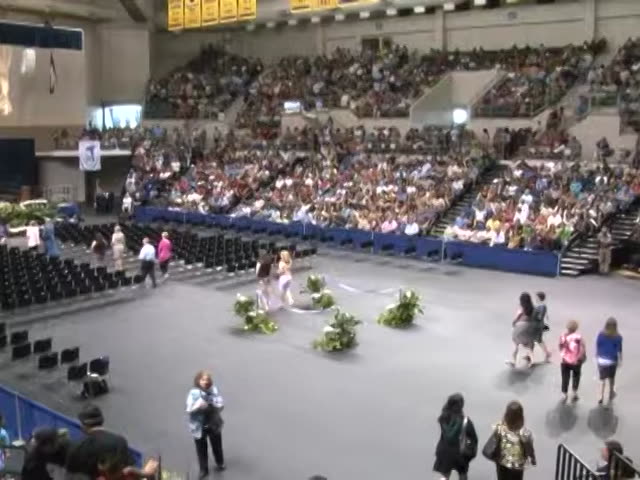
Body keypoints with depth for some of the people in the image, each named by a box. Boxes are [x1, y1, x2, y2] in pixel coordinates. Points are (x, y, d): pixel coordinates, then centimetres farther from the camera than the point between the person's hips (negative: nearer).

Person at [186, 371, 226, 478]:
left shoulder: (214, 390, -11)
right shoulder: (193, 393, -16)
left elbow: (221, 405, -11)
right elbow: (189, 410, -18)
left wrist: (213, 406, -28)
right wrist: (197, 406, -35)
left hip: (214, 424, 2)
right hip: (199, 426, -2)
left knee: (217, 445, 22)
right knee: (201, 448, 11)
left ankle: (220, 463, 48)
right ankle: (203, 469, 33)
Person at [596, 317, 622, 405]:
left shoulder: (601, 335, -10)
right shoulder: (618, 337, -15)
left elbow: (597, 347, -2)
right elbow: (619, 350, -8)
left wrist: (597, 357, 11)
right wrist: (620, 360, 5)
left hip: (601, 359, 1)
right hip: (612, 360, -1)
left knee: (602, 379, 11)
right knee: (611, 378, 20)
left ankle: (601, 397, 7)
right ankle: (611, 394, 40)